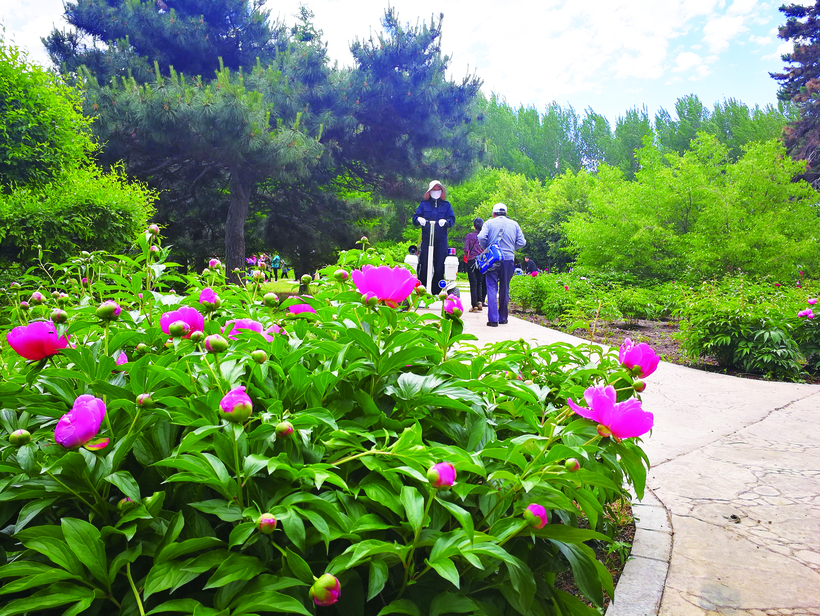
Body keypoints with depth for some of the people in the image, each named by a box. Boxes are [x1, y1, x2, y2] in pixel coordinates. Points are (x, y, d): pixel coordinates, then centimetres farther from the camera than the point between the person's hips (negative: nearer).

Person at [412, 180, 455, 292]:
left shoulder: (446, 205, 13)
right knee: (424, 265, -4)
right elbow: (415, 217, 9)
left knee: (439, 266, 0)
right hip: (426, 238, 0)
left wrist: (446, 221, -18)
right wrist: (419, 219, -15)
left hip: (441, 240, 0)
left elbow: (452, 219, 5)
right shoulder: (424, 204, 13)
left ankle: (436, 292, 7)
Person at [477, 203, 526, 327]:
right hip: (509, 259, 2)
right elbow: (522, 242, 6)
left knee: (492, 288, -2)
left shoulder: (489, 223, 3)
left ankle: (493, 319, -10)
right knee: (504, 289, 13)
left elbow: (481, 237, -12)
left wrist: (486, 248, 6)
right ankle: (503, 318, 19)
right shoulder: (514, 224, 10)